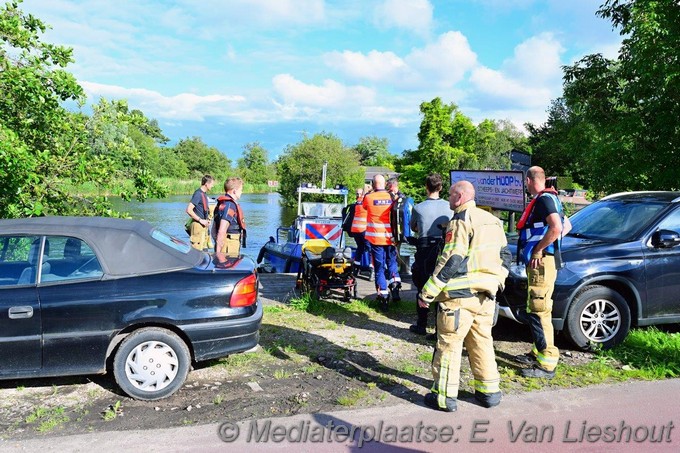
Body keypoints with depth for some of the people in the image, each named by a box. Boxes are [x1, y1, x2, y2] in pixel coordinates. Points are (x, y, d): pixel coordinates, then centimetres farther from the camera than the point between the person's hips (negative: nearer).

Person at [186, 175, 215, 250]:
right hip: (198, 225, -10)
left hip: (204, 225, 10)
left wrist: (208, 219, 10)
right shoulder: (198, 194, -16)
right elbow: (189, 210, -23)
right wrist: (200, 220, -20)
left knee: (204, 249, 16)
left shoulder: (204, 194, 12)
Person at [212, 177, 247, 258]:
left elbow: (214, 229, 20)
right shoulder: (230, 205, -16)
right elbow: (222, 231, -23)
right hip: (229, 249, -10)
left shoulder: (222, 203, 16)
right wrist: (218, 253, -21)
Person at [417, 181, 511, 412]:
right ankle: (489, 392, 25)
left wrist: (427, 293, -17)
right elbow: (505, 256, 17)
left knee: (449, 344, 2)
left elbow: (451, 261, -20)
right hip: (486, 296, 8)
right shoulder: (493, 221, 14)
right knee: (482, 343, 17)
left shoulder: (460, 221, -12)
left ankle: (444, 396, 8)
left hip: (460, 295, -8)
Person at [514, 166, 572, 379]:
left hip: (541, 262, -11)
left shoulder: (544, 199, -13)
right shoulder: (549, 199, 19)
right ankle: (538, 353, 28)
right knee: (536, 310, 17)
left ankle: (546, 364, -6)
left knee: (538, 311, -10)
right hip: (539, 263, 11)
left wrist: (538, 250, -19)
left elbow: (556, 227, -28)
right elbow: (567, 225, 28)